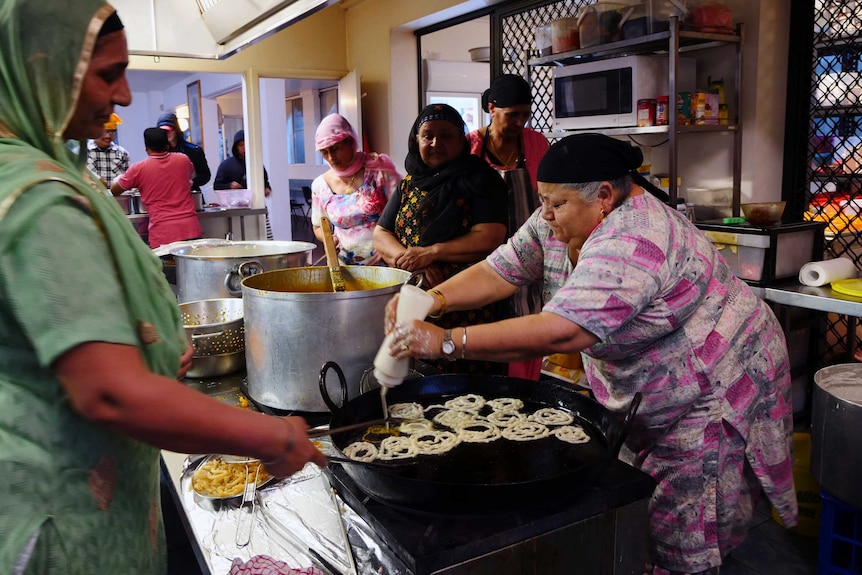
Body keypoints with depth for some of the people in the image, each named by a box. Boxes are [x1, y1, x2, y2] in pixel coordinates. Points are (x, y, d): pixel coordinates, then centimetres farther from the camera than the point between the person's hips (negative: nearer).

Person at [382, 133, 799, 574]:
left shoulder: (631, 244, -34)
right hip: (658, 397, 8)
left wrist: (445, 342, -39)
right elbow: (498, 272, -6)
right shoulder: (560, 222, -5)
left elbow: (556, 333, -41)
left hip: (719, 388, -8)